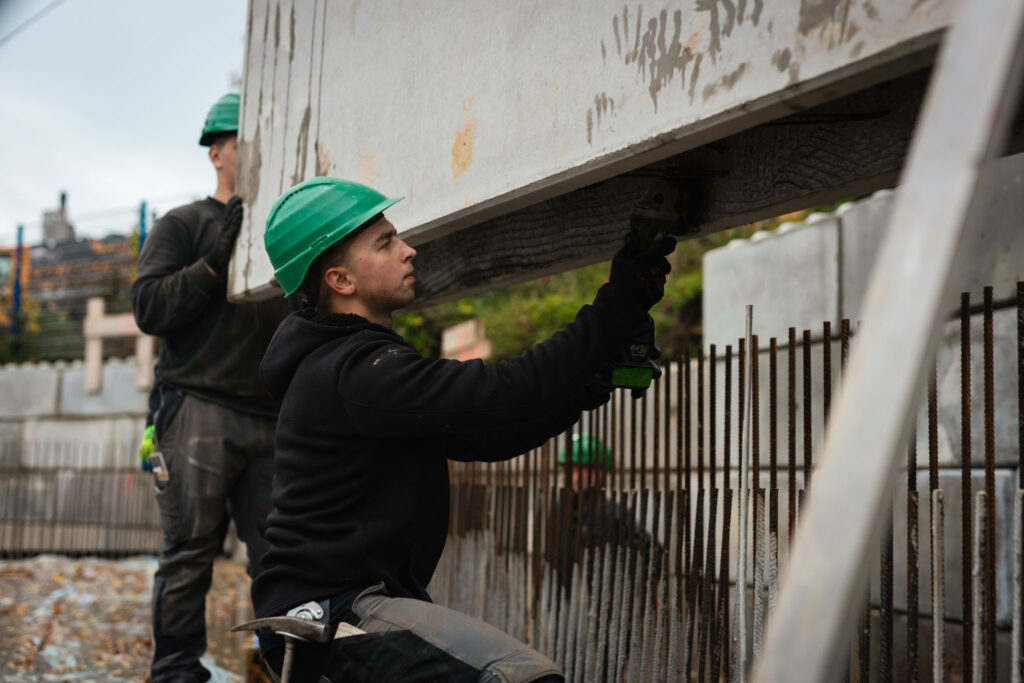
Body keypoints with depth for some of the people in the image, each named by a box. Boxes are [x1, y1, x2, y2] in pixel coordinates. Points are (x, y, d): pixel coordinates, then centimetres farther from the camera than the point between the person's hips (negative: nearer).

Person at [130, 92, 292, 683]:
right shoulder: (183, 226, 10)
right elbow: (148, 307, -3)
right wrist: (215, 262, -9)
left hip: (271, 418, 4)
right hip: (200, 408, -3)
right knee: (191, 552, -3)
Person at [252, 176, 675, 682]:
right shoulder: (354, 372, -17)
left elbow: (485, 436, 13)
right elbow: (504, 394, -26)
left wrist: (590, 384, 3)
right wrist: (618, 305, -18)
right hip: (325, 611, -11)